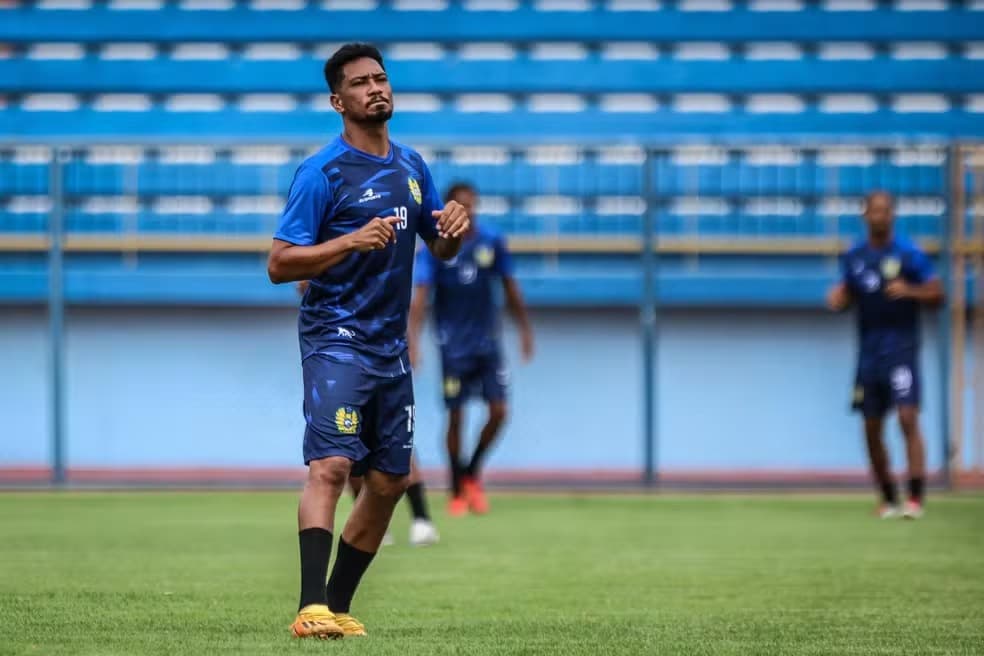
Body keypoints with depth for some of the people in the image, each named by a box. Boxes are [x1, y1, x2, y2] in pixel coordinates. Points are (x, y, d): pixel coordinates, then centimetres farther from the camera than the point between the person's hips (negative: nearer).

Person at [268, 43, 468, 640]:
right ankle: (311, 608, -30)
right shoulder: (322, 172, -8)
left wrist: (455, 228, 0)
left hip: (391, 346, 7)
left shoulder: (413, 167, 13)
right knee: (331, 465, -21)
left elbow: (442, 249, 24)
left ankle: (338, 605, 17)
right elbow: (279, 264, -11)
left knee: (389, 481, 7)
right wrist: (353, 241, -23)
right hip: (336, 339, -7)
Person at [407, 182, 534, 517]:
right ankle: (457, 493, 13)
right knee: (455, 417, 0)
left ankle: (472, 473, 19)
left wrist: (525, 329, 9)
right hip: (454, 346, -3)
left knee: (498, 411, -4)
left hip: (487, 342, 3)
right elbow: (420, 296, -15)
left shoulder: (491, 242, 0)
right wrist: (412, 341, -26)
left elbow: (510, 288, 9)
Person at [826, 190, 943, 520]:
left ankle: (916, 498, -16)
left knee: (908, 418, -16)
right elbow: (846, 295, 19)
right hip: (869, 352, 5)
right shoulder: (854, 257, 9)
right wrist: (836, 299, -3)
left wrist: (909, 291, -21)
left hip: (901, 347, -5)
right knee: (871, 427, 6)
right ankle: (887, 499, 18)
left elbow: (937, 294, -3)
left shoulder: (908, 253, -4)